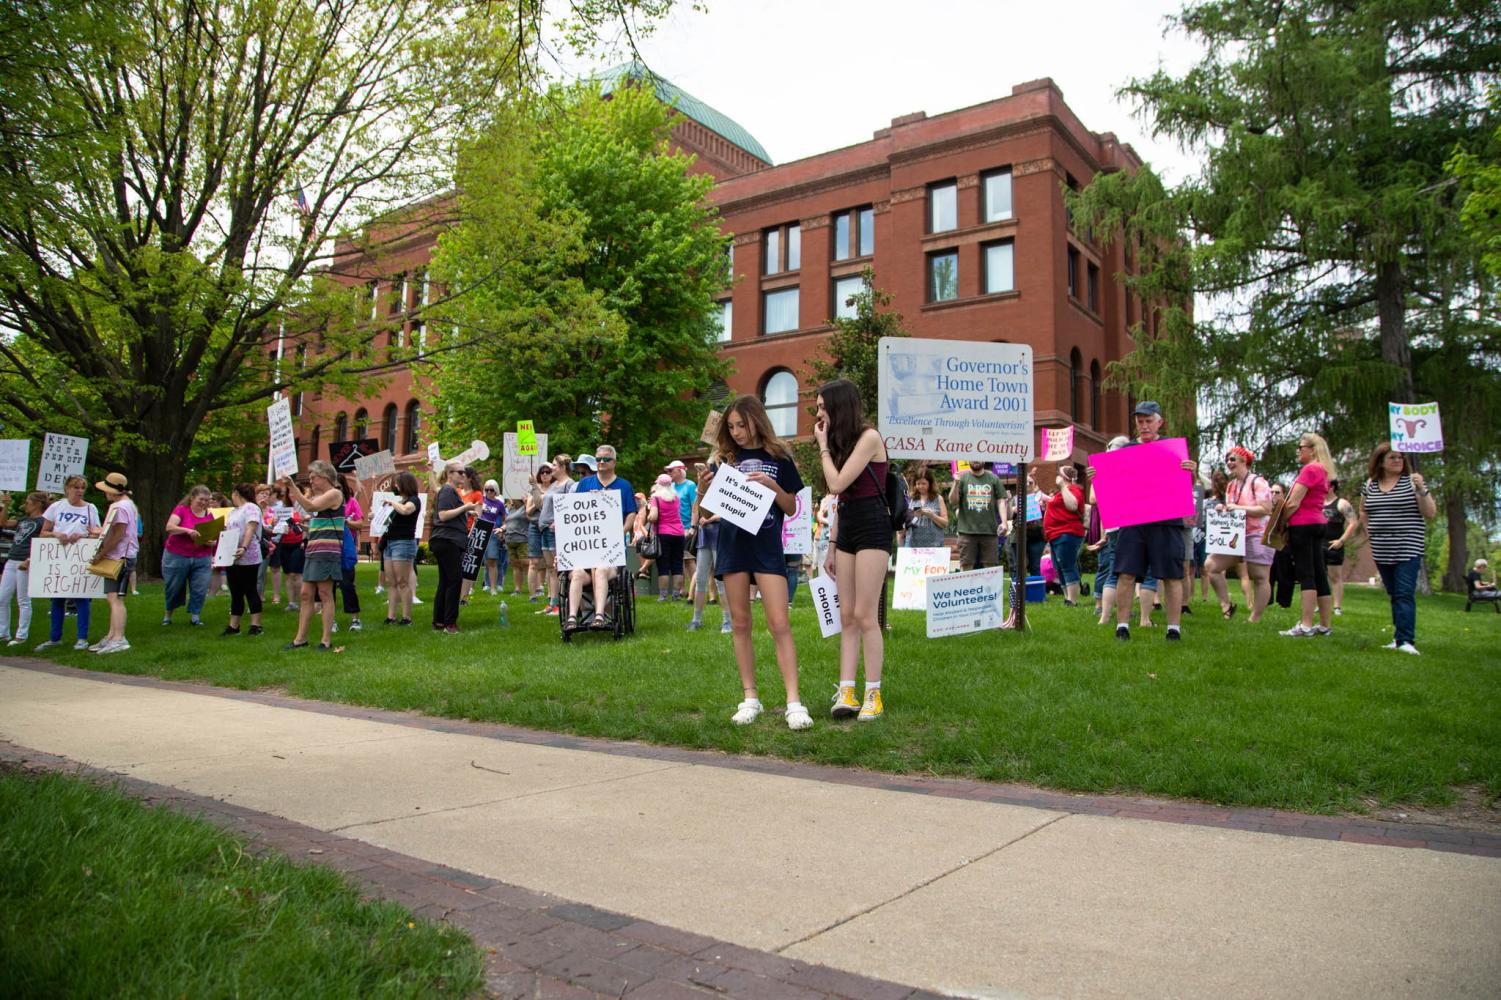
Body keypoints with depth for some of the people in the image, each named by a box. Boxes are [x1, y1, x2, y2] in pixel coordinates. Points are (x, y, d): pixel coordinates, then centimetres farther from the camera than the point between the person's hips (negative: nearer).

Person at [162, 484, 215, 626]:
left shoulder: (209, 516, 5)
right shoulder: (181, 509, -6)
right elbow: (169, 527, -20)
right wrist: (187, 530, -35)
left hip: (202, 559, 3)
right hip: (177, 557, -2)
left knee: (200, 590, -2)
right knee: (173, 588, 9)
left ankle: (195, 616, 12)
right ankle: (168, 615, 28)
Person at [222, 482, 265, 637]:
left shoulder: (251, 508, -6)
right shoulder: (233, 512, 22)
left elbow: (250, 529, -19)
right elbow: (227, 531, 24)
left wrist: (244, 548, -30)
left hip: (247, 558, -9)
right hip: (231, 558, 9)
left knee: (250, 591, -4)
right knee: (235, 593, 10)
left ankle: (255, 625, -1)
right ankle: (233, 626, 13)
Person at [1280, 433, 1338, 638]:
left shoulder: (1310, 469, -12)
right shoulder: (1323, 470, 18)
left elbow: (1294, 502, -16)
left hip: (1303, 524, -9)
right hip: (1317, 523, 9)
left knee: (1305, 575, -11)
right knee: (1319, 574, 9)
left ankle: (1306, 626, -13)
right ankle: (1325, 625, 12)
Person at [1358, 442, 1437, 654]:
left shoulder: (1412, 481, -1)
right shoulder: (1370, 484, 10)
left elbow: (1431, 514, -5)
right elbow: (1363, 513, 26)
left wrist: (1421, 490, -18)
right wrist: (1369, 534, 15)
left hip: (1408, 550, -4)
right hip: (1381, 552, 4)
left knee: (1405, 595, -12)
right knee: (1393, 595, 10)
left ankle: (1406, 641, -15)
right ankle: (1400, 636, 16)